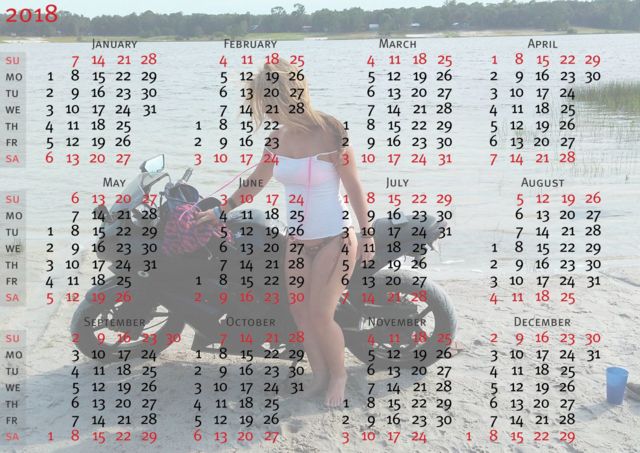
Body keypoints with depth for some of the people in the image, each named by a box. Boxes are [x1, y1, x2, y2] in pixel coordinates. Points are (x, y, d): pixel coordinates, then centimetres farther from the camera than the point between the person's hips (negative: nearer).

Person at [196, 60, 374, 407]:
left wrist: (366, 235, -10)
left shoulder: (331, 134, -15)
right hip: (296, 239, 6)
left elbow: (354, 187, -11)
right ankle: (319, 375, 25)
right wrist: (218, 212, 14)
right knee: (299, 313, 7)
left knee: (319, 316, -9)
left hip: (335, 238, -6)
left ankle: (338, 374, 15)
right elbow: (255, 182, 14)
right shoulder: (277, 139, 2)